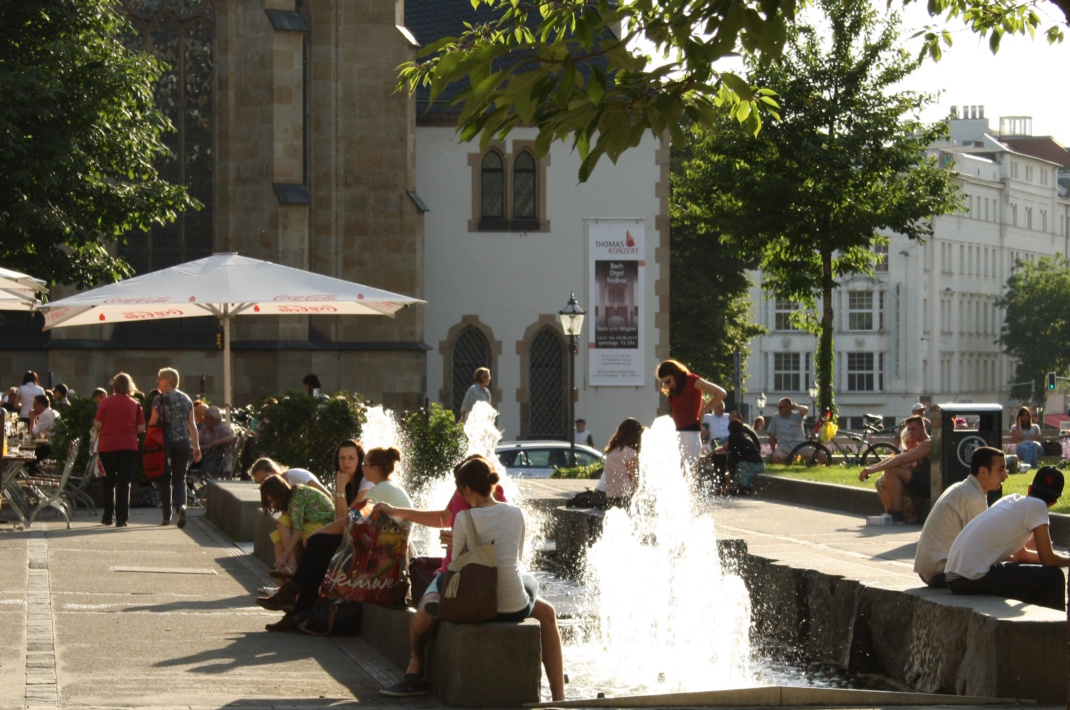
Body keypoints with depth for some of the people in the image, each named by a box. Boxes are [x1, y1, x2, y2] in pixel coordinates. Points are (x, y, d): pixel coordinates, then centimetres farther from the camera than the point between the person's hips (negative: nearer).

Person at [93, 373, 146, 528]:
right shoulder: (135, 404, 0)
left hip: (107, 447, 0)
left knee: (109, 482, 14)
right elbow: (141, 428, -1)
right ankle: (121, 518, -5)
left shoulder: (106, 402, -3)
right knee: (124, 483, 2)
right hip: (129, 447, 0)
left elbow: (97, 425, -5)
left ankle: (108, 516, 18)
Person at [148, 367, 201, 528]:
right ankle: (181, 505, -22)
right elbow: (192, 424, 8)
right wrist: (196, 446, 10)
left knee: (165, 479, 9)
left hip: (166, 442, -3)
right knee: (180, 479, 6)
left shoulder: (160, 398, -5)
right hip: (183, 442, 3)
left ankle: (167, 516, 11)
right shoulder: (186, 399, 8)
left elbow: (153, 422, -8)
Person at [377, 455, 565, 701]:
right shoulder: (516, 514, 1)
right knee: (547, 613, 34)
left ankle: (415, 675, 29)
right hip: (514, 606, 1)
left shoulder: (464, 519, -9)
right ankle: (558, 696, 22)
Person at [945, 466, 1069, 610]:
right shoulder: (1037, 506, -4)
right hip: (974, 579, -9)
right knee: (1053, 576, -2)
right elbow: (1048, 560, -5)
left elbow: (1020, 555, 31)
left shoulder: (1011, 500, 19)